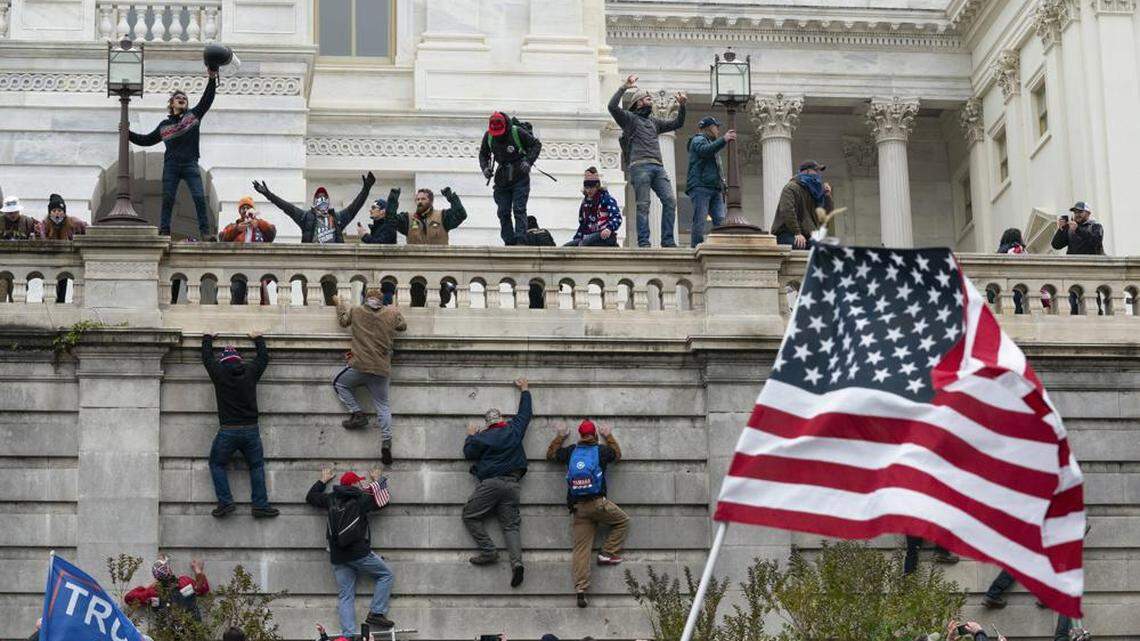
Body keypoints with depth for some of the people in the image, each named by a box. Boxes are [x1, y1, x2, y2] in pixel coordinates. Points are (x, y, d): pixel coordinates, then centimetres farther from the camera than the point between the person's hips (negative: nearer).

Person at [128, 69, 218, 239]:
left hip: (190, 164, -2)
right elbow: (146, 140, 23)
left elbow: (207, 99, 3)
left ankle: (205, 231, -11)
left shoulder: (194, 115, 11)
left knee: (199, 197, -12)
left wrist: (212, 79, -8)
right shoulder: (164, 126, 15)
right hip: (171, 165, 2)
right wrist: (128, 134, 18)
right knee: (168, 199, -1)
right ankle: (164, 231, 1)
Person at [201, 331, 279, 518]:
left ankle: (225, 502, -1)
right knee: (256, 466, 11)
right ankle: (260, 505, 3)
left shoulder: (219, 373, -1)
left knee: (217, 464, 12)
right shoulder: (251, 372, 4)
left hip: (227, 431, -2)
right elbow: (264, 357, 23)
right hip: (251, 430, 2)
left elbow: (207, 357, 18)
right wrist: (258, 339, 40)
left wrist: (207, 339, 35)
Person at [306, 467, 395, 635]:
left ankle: (348, 634, -6)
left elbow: (310, 497, 26)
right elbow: (383, 498, 11)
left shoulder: (331, 499, 9)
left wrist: (323, 481, 38)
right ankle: (376, 613, 0)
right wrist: (377, 481, 27)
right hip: (359, 553, -5)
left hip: (337, 557, 5)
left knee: (345, 596, 5)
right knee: (386, 575, 10)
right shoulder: (362, 499, -3)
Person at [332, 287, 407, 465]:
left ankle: (357, 413, 7)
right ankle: (386, 442, -7)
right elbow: (403, 326, 24)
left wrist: (340, 302, 40)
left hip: (360, 367, -2)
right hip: (382, 370, 2)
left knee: (338, 383, 23)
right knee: (383, 406, 9)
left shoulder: (356, 311, 2)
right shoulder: (392, 313, 4)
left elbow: (343, 320, 23)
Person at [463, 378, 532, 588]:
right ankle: (516, 561, -21)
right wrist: (524, 389, 40)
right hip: (512, 484, 5)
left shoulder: (483, 437, -1)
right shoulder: (514, 429, 11)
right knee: (510, 525, 1)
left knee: (470, 516, 6)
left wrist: (470, 436, 27)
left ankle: (488, 552, -8)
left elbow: (469, 453, 11)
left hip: (490, 483, -5)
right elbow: (525, 412, 26)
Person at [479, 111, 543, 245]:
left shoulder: (518, 132, -15)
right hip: (502, 180, 5)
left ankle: (521, 241, -14)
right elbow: (483, 154, 15)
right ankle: (509, 243, 9)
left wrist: (528, 161, -17)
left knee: (519, 210, -12)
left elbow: (536, 145, -5)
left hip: (520, 178, -4)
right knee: (503, 213, 3)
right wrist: (485, 167, -3)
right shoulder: (488, 136, -3)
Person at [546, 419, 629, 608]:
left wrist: (560, 436, 36)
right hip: (598, 503, -3)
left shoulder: (570, 451, 9)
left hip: (578, 507, 3)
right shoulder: (601, 450, 3)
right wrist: (609, 436, 36)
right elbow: (617, 454, 25)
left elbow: (550, 454, 26)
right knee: (623, 521, 20)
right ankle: (607, 553, 8)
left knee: (581, 548, 1)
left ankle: (580, 589, -7)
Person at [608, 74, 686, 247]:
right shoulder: (629, 118, 12)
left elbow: (677, 124, 36)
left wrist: (682, 106, 23)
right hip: (640, 166, -6)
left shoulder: (654, 122, 30)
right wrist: (624, 88, -5)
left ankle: (667, 240, -6)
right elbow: (612, 106, -5)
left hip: (658, 167, 6)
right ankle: (643, 242, -10)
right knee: (643, 205, -10)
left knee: (670, 201, -8)